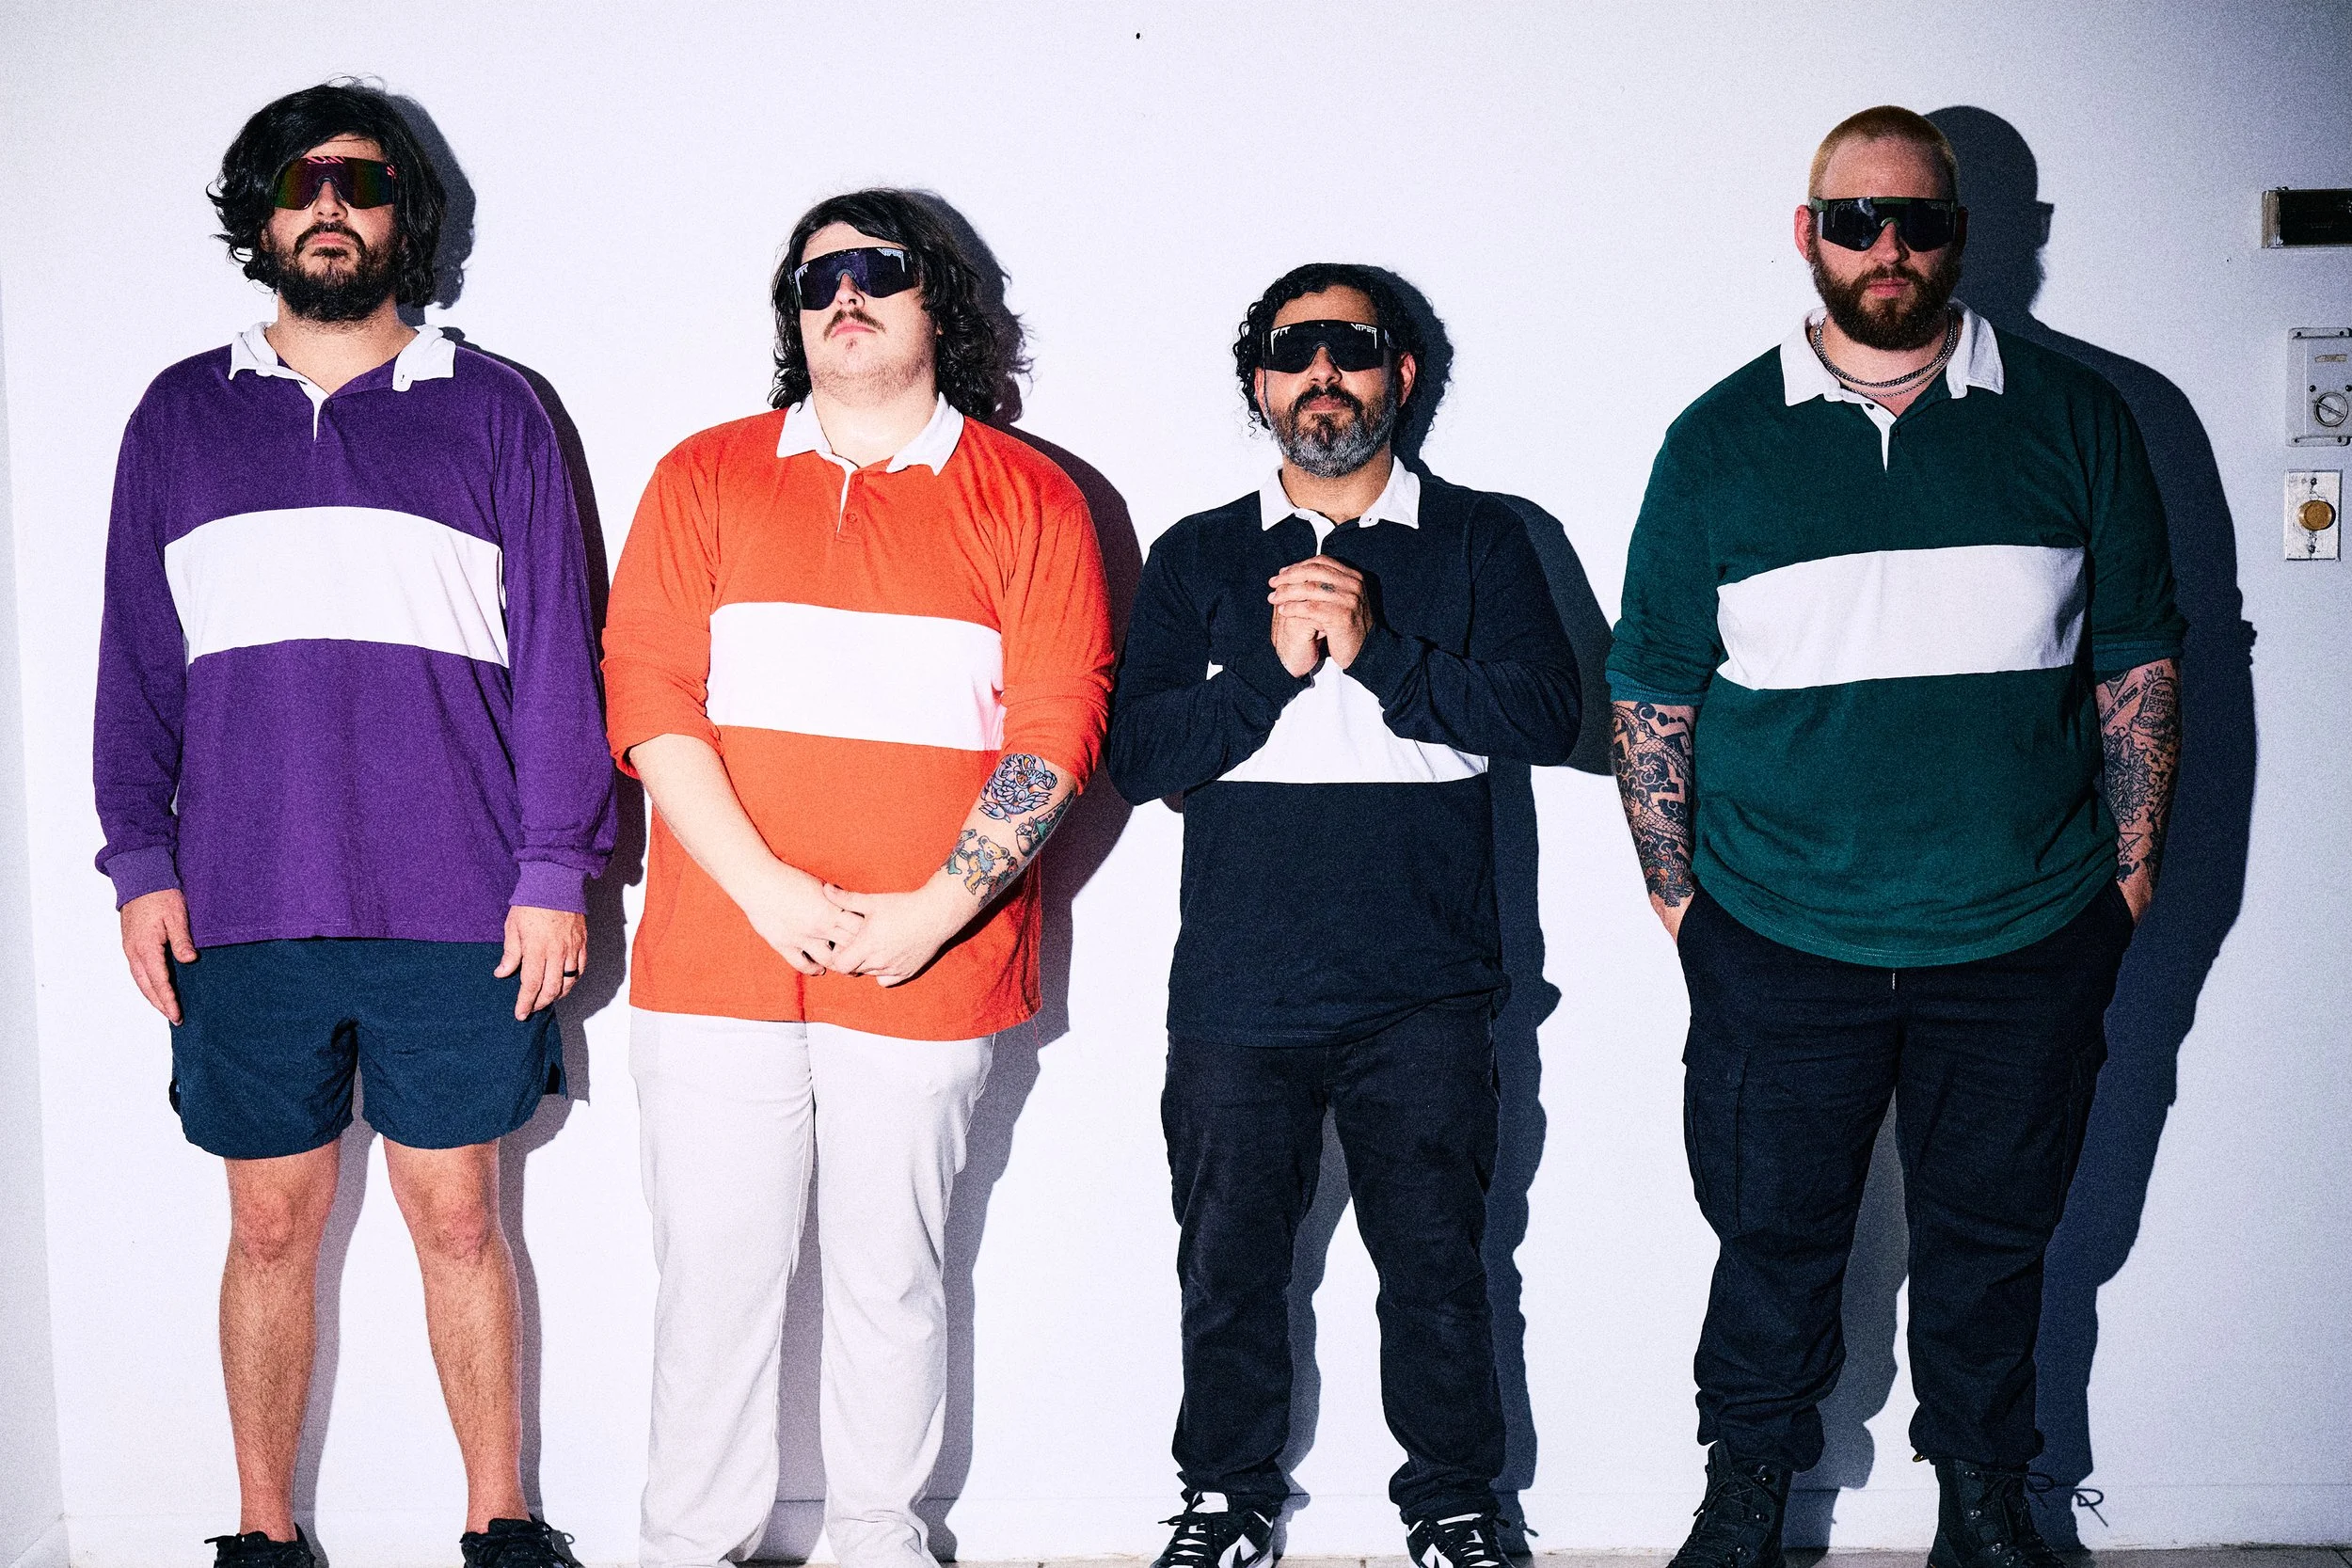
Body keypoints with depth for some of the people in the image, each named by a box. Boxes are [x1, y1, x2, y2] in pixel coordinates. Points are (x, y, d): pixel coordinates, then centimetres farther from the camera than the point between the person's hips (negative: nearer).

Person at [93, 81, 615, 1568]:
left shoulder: (492, 410, 6)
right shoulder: (181, 415, 11)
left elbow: (555, 653, 3)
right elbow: (137, 657, 12)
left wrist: (555, 873, -3)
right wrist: (140, 861, 3)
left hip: (454, 908, -1)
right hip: (243, 912, 2)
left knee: (459, 1220, 6)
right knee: (272, 1231, 9)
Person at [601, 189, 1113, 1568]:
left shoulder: (1031, 499, 6)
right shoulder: (707, 476, 9)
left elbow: (1058, 728, -1)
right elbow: (647, 690, 0)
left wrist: (933, 911, -12)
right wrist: (766, 889, -11)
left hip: (931, 958, -1)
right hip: (719, 956, 1)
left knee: (894, 1271, 9)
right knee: (716, 1271, 4)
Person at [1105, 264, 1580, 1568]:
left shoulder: (1480, 541, 7)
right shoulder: (1195, 558, 10)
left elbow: (1546, 713, -7)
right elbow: (1138, 754, -2)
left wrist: (1377, 651, -15)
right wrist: (1275, 666, -14)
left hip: (1423, 993, -1)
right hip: (1237, 992, 1)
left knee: (1435, 1263, 6)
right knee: (1229, 1264, 9)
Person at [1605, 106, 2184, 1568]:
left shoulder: (2076, 419, 2)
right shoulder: (1720, 441, 0)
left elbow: (2139, 659, 7)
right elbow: (1651, 690, 4)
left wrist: (2134, 868, 4)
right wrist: (1675, 890, 3)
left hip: (2027, 938, 1)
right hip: (1781, 940, -1)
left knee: (1994, 1231, 15)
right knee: (1776, 1232, 10)